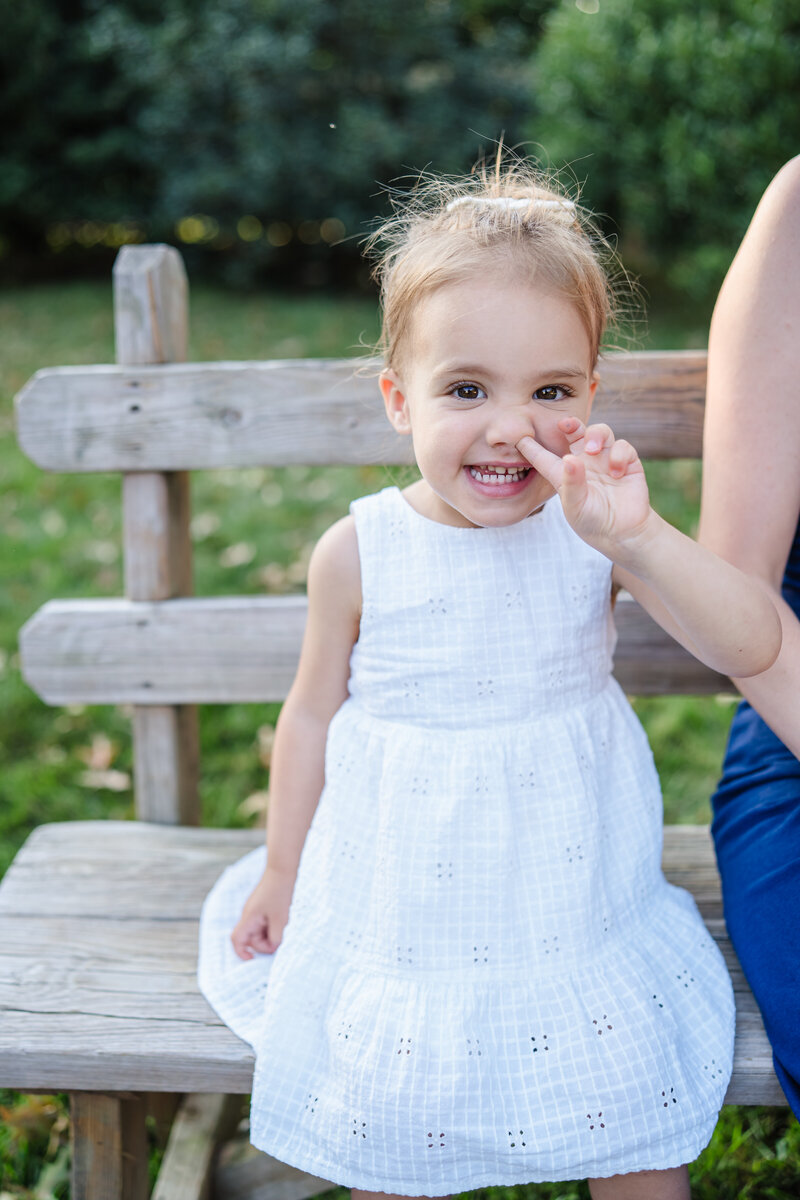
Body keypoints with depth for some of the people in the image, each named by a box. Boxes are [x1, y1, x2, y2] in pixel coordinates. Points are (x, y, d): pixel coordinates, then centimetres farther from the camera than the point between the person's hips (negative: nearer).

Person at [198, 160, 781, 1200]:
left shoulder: (596, 530, -13)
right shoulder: (360, 553, -14)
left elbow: (752, 646, -21)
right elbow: (315, 712, 0)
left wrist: (635, 538, -37)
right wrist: (282, 869, 10)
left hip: (570, 884, 1)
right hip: (402, 895, 0)